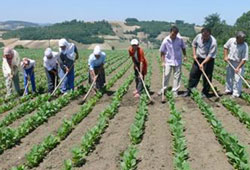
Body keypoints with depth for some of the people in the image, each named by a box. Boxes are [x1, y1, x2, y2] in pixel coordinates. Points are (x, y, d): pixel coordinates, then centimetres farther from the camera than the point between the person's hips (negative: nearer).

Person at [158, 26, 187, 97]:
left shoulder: (180, 39, -10)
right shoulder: (166, 40, -12)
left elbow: (183, 48, 8)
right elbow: (162, 52, -3)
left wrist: (185, 56, 5)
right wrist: (163, 61, -5)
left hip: (178, 61, 1)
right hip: (168, 61, -1)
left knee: (177, 76, 6)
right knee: (166, 75, 3)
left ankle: (175, 90, 18)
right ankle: (163, 89, 20)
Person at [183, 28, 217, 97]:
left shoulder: (213, 42, -23)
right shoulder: (198, 36, -8)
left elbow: (210, 55, -22)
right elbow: (194, 44, 12)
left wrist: (202, 63, -26)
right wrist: (194, 54, 3)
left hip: (208, 60, -4)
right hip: (198, 59, 4)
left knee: (207, 77, -2)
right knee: (193, 73, 5)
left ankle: (205, 92, 12)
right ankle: (189, 90, 13)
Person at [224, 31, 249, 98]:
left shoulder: (245, 46, -20)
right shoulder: (231, 40, -10)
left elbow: (244, 59, -20)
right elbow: (225, 47, 10)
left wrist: (238, 68, -25)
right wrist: (225, 56, 0)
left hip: (239, 64, -4)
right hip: (230, 62, 4)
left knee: (237, 79, -4)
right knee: (229, 77, 16)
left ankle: (236, 93, 8)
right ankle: (228, 90, 33)